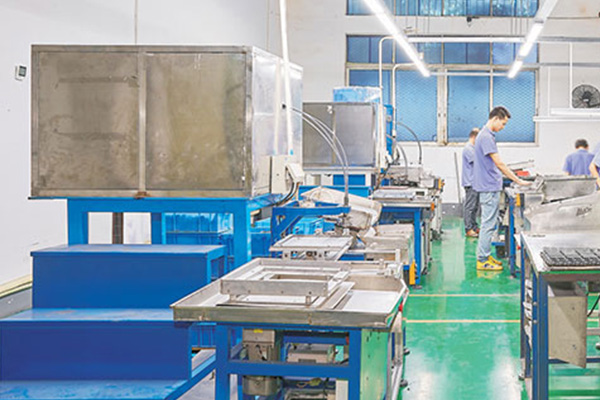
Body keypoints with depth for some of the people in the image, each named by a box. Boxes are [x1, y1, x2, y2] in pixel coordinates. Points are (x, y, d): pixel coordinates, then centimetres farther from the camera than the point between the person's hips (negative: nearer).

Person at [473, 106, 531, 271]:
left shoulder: (488, 135, 14)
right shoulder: (486, 137, -18)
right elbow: (499, 163, -21)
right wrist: (518, 181, -17)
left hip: (491, 187, 10)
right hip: (488, 188, -10)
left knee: (490, 223, 14)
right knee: (488, 224, -6)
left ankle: (485, 256, 20)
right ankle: (483, 260, -1)